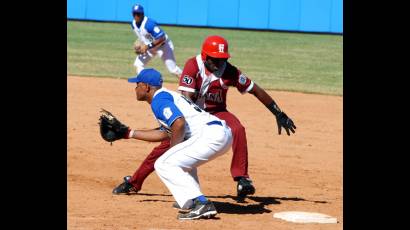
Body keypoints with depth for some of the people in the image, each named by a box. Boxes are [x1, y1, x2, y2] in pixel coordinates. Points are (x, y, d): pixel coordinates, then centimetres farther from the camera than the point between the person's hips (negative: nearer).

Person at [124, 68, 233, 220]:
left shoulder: (158, 99, -4)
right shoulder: (166, 96, 28)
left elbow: (179, 123, -19)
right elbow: (164, 133, 35)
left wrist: (172, 149, -5)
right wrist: (130, 133, 39)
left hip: (210, 134, -10)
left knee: (164, 164, -8)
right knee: (182, 159, 34)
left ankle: (200, 203, -19)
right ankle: (194, 201, 19)